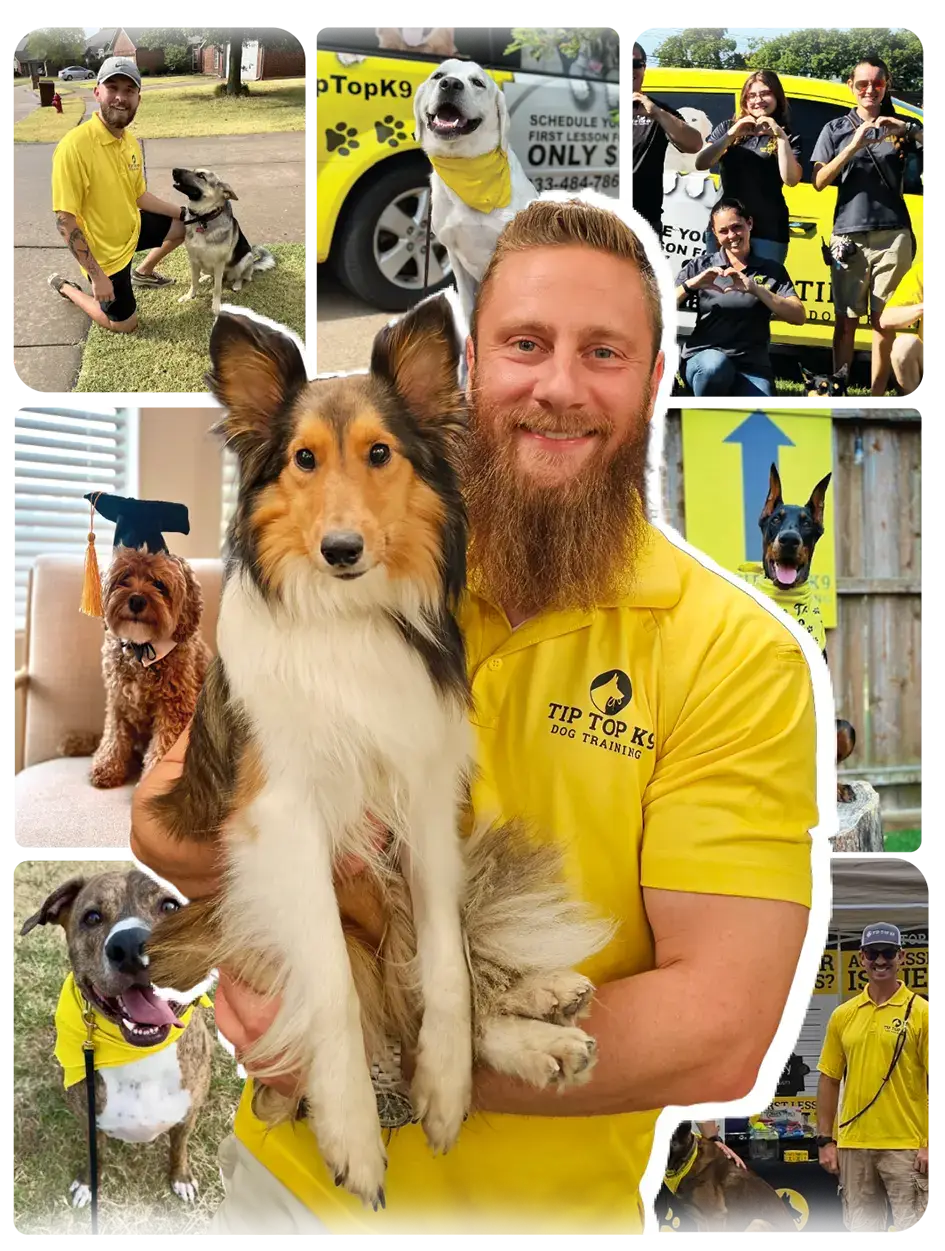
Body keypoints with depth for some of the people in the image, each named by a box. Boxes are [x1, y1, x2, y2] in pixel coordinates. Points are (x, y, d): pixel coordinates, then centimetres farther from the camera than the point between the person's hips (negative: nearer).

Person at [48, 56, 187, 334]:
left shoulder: (131, 142, -6)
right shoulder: (74, 146, -31)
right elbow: (65, 220, -29)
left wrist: (184, 211, 4)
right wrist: (97, 275, -27)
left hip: (131, 230, 7)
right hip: (103, 253, -7)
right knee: (125, 324, 6)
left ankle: (143, 272, 37)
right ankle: (64, 287, 27)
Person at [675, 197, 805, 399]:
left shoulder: (771, 270, 8)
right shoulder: (701, 265, 7)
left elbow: (798, 317, -7)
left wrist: (755, 289, -18)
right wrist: (691, 284, -16)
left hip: (751, 365, 0)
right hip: (703, 358, 0)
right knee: (715, 365, -37)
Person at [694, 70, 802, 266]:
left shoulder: (788, 137, 6)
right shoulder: (727, 128, 11)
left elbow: (790, 180, -9)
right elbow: (701, 164, -3)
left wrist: (781, 137, -15)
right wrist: (732, 134, -13)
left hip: (768, 230, -2)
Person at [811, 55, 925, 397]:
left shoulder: (900, 127, 12)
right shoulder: (836, 129, 10)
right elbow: (819, 182, 1)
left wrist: (910, 131, -14)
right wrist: (854, 146, -11)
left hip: (893, 235, 0)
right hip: (849, 235, 0)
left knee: (884, 321, -2)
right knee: (846, 320, -1)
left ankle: (877, 398, 0)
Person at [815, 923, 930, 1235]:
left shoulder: (921, 1012, -5)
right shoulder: (842, 1015, 8)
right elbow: (829, 1080, 11)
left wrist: (930, 1144, -13)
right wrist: (825, 1139, 6)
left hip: (906, 1147, -4)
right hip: (853, 1145, 4)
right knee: (862, 1229, 11)